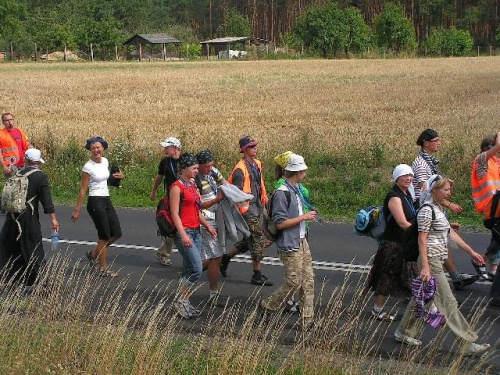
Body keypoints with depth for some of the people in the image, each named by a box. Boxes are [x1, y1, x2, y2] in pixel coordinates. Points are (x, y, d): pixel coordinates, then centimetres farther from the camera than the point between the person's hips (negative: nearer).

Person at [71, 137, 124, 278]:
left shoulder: (105, 161, 8)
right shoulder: (88, 167, -12)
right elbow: (82, 191, -11)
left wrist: (118, 176, 4)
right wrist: (77, 210, -11)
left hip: (107, 201, 7)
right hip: (95, 202, -7)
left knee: (116, 233, 5)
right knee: (104, 234, -3)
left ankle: (94, 254, 24)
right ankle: (103, 268, 10)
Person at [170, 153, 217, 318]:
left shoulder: (192, 184, 15)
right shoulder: (177, 187, -11)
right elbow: (175, 213, -15)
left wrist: (207, 226, 15)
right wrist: (183, 235, -22)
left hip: (196, 231, 9)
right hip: (184, 232, -8)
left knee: (188, 271, 10)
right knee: (196, 269, -11)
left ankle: (184, 302, 17)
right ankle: (180, 301, 0)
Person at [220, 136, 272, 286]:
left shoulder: (257, 164, 10)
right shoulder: (240, 169, -17)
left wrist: (264, 199, 19)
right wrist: (242, 209, -18)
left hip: (257, 208, 9)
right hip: (247, 209, -9)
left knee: (248, 241, 17)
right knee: (259, 241, -6)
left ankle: (226, 257, 34)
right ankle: (257, 276, 4)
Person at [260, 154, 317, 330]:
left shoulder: (296, 190, 11)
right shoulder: (282, 193, -18)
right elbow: (280, 223, -20)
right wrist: (304, 217, -16)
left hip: (302, 242, 9)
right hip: (289, 245, -9)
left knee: (308, 281, 7)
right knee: (294, 282, -3)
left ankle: (307, 320, 12)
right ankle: (267, 306, 16)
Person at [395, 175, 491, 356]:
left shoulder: (439, 209, 13)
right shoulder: (427, 210, -15)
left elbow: (451, 233, 18)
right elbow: (422, 240, -18)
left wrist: (470, 251, 16)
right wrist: (425, 267, -22)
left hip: (438, 260, 10)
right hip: (431, 261, -10)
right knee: (448, 302, -7)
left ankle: (404, 333, 27)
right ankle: (468, 343, -5)